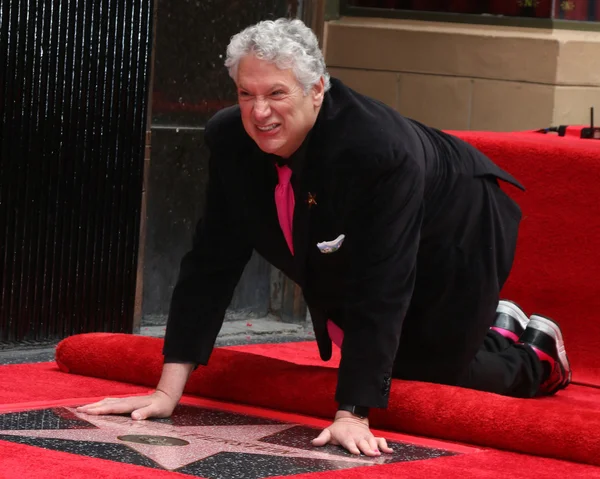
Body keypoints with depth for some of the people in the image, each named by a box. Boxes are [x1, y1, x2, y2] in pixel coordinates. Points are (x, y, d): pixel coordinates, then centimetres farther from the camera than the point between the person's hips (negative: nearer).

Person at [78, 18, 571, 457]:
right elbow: (211, 264, -20)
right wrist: (168, 391, -25)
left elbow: (379, 293, -42)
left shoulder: (381, 151, -43)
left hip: (452, 243, -6)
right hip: (346, 267, 6)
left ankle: (535, 353, 28)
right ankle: (494, 325, 42)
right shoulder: (231, 140, -24)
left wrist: (352, 416, -44)